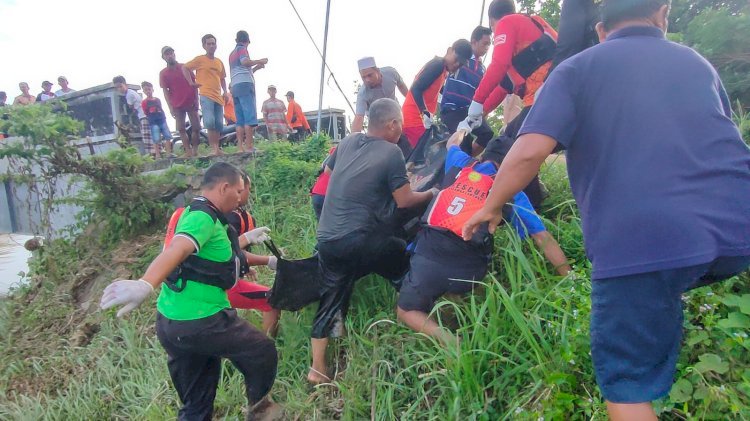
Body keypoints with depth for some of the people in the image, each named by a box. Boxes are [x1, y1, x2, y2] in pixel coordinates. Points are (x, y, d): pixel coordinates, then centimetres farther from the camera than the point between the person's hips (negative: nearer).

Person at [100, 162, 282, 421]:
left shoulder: (198, 213, 15)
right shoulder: (202, 217, -17)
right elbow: (176, 249, -38)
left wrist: (247, 239, 46)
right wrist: (145, 285, -55)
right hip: (200, 322, -10)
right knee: (262, 351, 12)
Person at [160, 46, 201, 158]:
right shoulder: (163, 73, 4)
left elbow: (194, 84, 5)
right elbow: (165, 91, 1)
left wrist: (196, 100, -3)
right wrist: (170, 107, -8)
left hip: (191, 103, 0)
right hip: (177, 105, 1)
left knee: (196, 127, -4)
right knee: (181, 129, -2)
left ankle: (195, 150, 7)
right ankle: (188, 151, 2)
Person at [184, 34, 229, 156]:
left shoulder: (219, 62, 17)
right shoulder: (200, 59, 3)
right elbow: (184, 68, 6)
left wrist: (225, 91, 11)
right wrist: (191, 82, -1)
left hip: (218, 96, 6)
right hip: (206, 95, -6)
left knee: (219, 124, 4)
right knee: (210, 122, -19)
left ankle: (217, 148, 12)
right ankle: (213, 148, -15)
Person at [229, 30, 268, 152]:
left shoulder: (232, 53, 28)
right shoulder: (242, 49, 4)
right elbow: (244, 61, -17)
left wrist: (256, 68, 32)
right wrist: (260, 61, -8)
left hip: (235, 87, 8)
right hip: (245, 85, -8)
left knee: (240, 119, 2)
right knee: (250, 116, -14)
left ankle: (241, 147, -5)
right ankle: (249, 146, -22)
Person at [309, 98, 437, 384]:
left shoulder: (347, 142, 10)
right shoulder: (391, 153, -9)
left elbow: (329, 172, 26)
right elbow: (404, 201, -7)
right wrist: (431, 194, 11)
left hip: (326, 238, 7)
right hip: (359, 241, -6)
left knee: (331, 299, 14)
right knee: (407, 258, 16)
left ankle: (318, 369, 18)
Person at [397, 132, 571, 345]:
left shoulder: (461, 162, 17)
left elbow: (452, 143, 44)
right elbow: (543, 239, 9)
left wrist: (463, 127, 65)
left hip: (430, 250, 0)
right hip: (468, 266, 1)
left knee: (406, 311, 15)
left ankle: (441, 336, -13)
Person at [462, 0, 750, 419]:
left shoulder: (578, 68, 9)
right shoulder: (698, 63, 23)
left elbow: (530, 151, -7)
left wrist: (490, 208, 8)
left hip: (640, 240, -5)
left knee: (627, 377, 8)